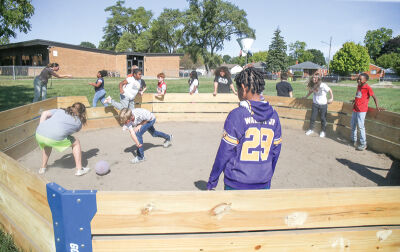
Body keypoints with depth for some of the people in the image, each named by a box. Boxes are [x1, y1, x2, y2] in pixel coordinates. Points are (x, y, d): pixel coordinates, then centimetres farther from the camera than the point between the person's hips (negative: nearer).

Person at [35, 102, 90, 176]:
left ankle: (43, 168, 45)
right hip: (54, 138, -5)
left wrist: (41, 128, 18)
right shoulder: (79, 123, 17)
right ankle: (79, 169, 17)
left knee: (47, 144, 40)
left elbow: (45, 113, 17)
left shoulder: (60, 110, 25)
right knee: (76, 143, 18)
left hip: (39, 134, 5)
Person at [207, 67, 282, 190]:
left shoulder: (237, 115, -16)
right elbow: (275, 151, 7)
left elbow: (224, 153, -13)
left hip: (237, 185, -4)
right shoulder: (273, 115, 0)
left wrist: (212, 182, -3)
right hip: (264, 184, 4)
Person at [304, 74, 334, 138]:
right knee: (312, 118, 9)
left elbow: (330, 90, -10)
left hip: (323, 104, -4)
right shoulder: (312, 85, -6)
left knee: (323, 118, 7)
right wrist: (306, 96, 16)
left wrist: (331, 98, -12)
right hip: (315, 104, 4)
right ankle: (311, 129, 27)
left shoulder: (322, 85, -21)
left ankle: (323, 131, 22)